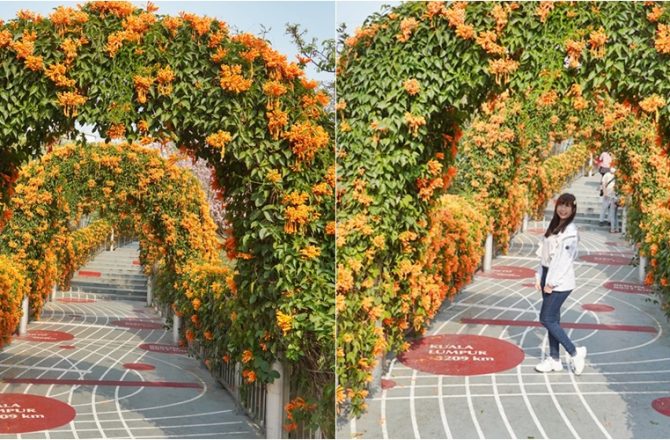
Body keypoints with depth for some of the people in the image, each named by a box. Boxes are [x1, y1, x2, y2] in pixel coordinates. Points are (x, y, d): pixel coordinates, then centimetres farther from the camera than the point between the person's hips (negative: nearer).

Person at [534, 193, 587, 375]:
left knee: (546, 319, -8)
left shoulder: (570, 231, -14)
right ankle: (554, 359, 18)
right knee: (552, 319, 11)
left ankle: (575, 353, 2)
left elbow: (565, 258, -18)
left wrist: (552, 282, -17)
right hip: (549, 277, 8)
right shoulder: (554, 226, 12)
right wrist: (540, 277, 10)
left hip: (560, 282, -8)